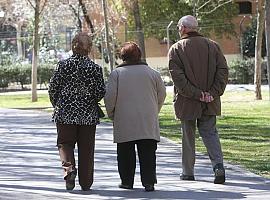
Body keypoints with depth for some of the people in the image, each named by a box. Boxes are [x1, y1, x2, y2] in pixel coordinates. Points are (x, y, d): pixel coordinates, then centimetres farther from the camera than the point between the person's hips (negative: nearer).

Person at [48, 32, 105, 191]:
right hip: (88, 115, 1)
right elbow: (101, 92, -7)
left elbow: (53, 88, -3)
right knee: (86, 148, 9)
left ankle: (69, 167, -18)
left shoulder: (63, 65, -5)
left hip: (65, 113, 0)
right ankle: (86, 182, 13)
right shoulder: (95, 68, -5)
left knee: (65, 143, 10)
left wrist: (56, 104, 14)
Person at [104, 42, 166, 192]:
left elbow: (110, 96, -6)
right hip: (148, 123, 2)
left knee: (126, 153, 10)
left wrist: (111, 114, 9)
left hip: (124, 122, -1)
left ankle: (127, 181, 14)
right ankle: (149, 182, -7)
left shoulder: (116, 73, -2)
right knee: (148, 153, 1)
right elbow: (162, 94, 10)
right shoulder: (152, 72, 6)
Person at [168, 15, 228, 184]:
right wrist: (213, 93, -6)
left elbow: (178, 77, -14)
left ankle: (188, 173, 16)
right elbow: (223, 71, -2)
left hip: (187, 102, -2)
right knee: (210, 132, 10)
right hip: (210, 102, 2)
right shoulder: (212, 46, 5)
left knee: (188, 136, 10)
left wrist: (195, 94, -14)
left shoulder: (176, 49, -5)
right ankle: (218, 165, -11)